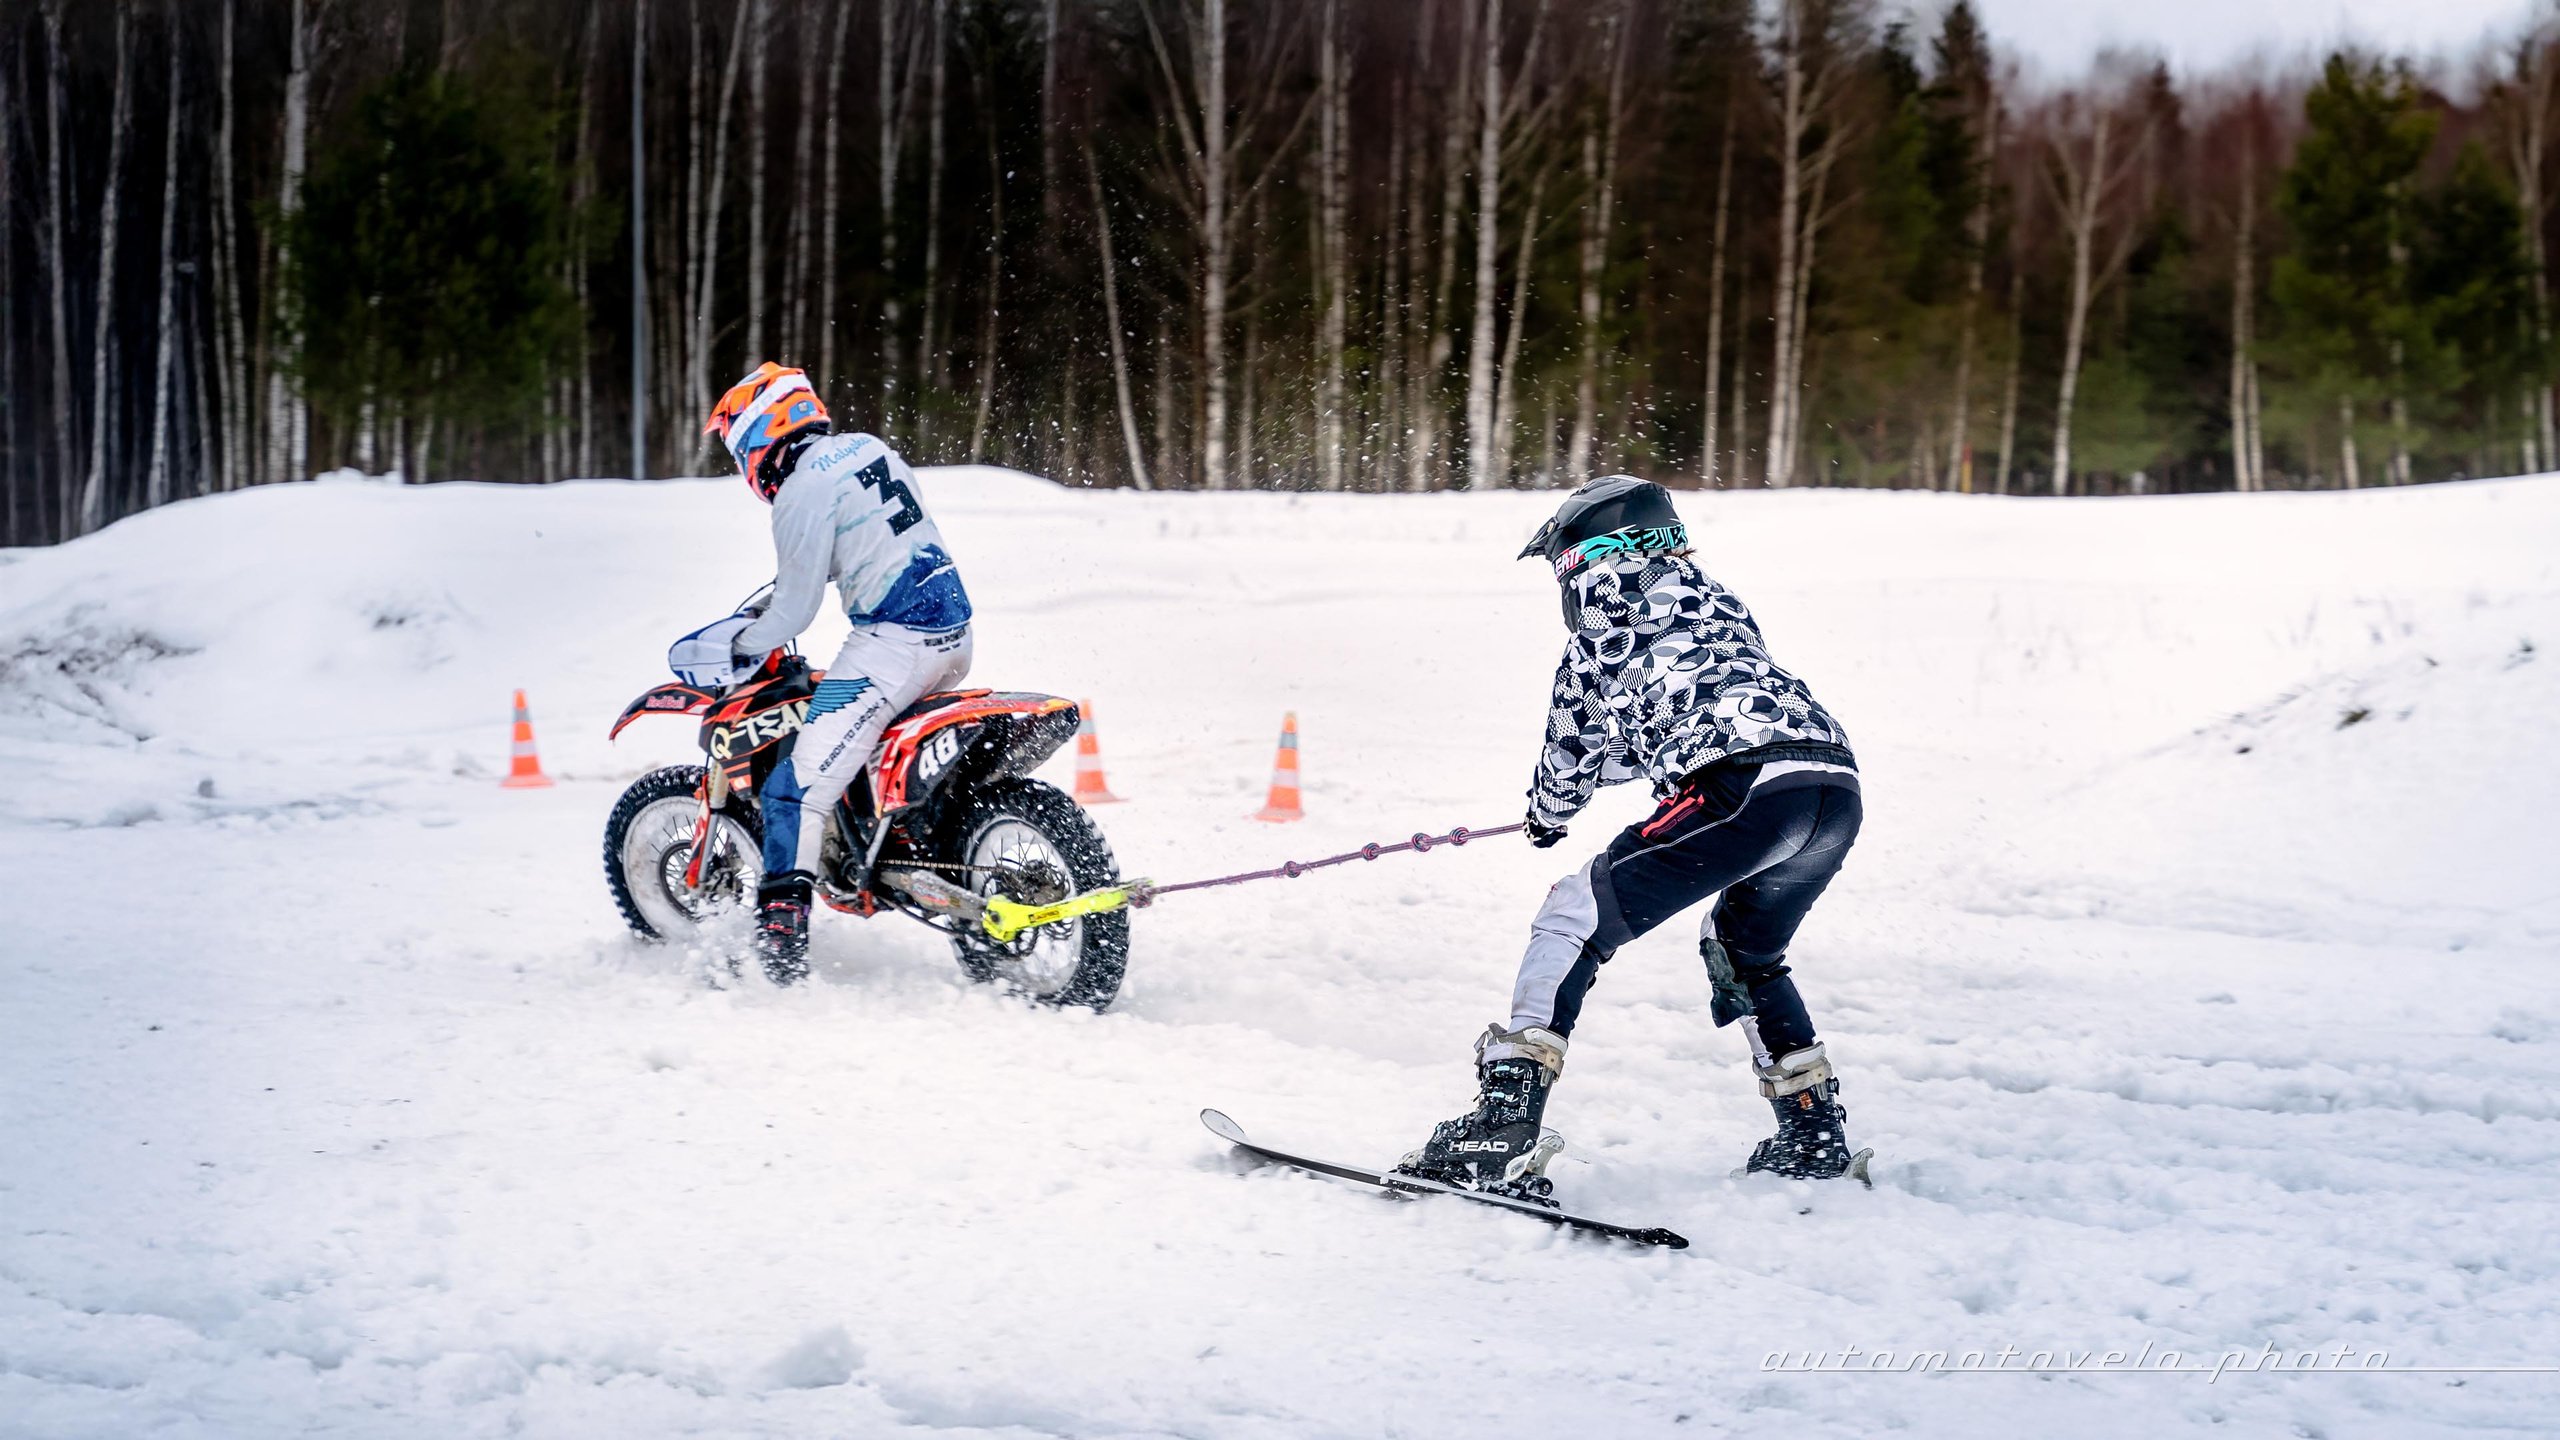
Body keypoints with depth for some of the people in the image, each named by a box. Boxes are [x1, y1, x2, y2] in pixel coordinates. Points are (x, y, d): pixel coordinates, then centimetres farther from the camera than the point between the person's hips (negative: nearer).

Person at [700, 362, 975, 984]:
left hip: (892, 640, -9)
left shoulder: (801, 492, -10)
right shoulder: (869, 447, 16)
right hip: (954, 633, 9)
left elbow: (798, 608, -8)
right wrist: (776, 588, 37)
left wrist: (742, 646, 8)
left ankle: (782, 931, -21)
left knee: (799, 784, -12)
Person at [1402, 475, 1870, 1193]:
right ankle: (1817, 1140, 28)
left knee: (1576, 916, 1)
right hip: (1839, 791, 8)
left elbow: (1576, 740, 21)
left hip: (1745, 790, -8)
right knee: (1743, 952, 32)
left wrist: (1549, 811, 42)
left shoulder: (1609, 599, 14)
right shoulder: (1717, 600, 33)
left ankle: (1504, 1130, -10)